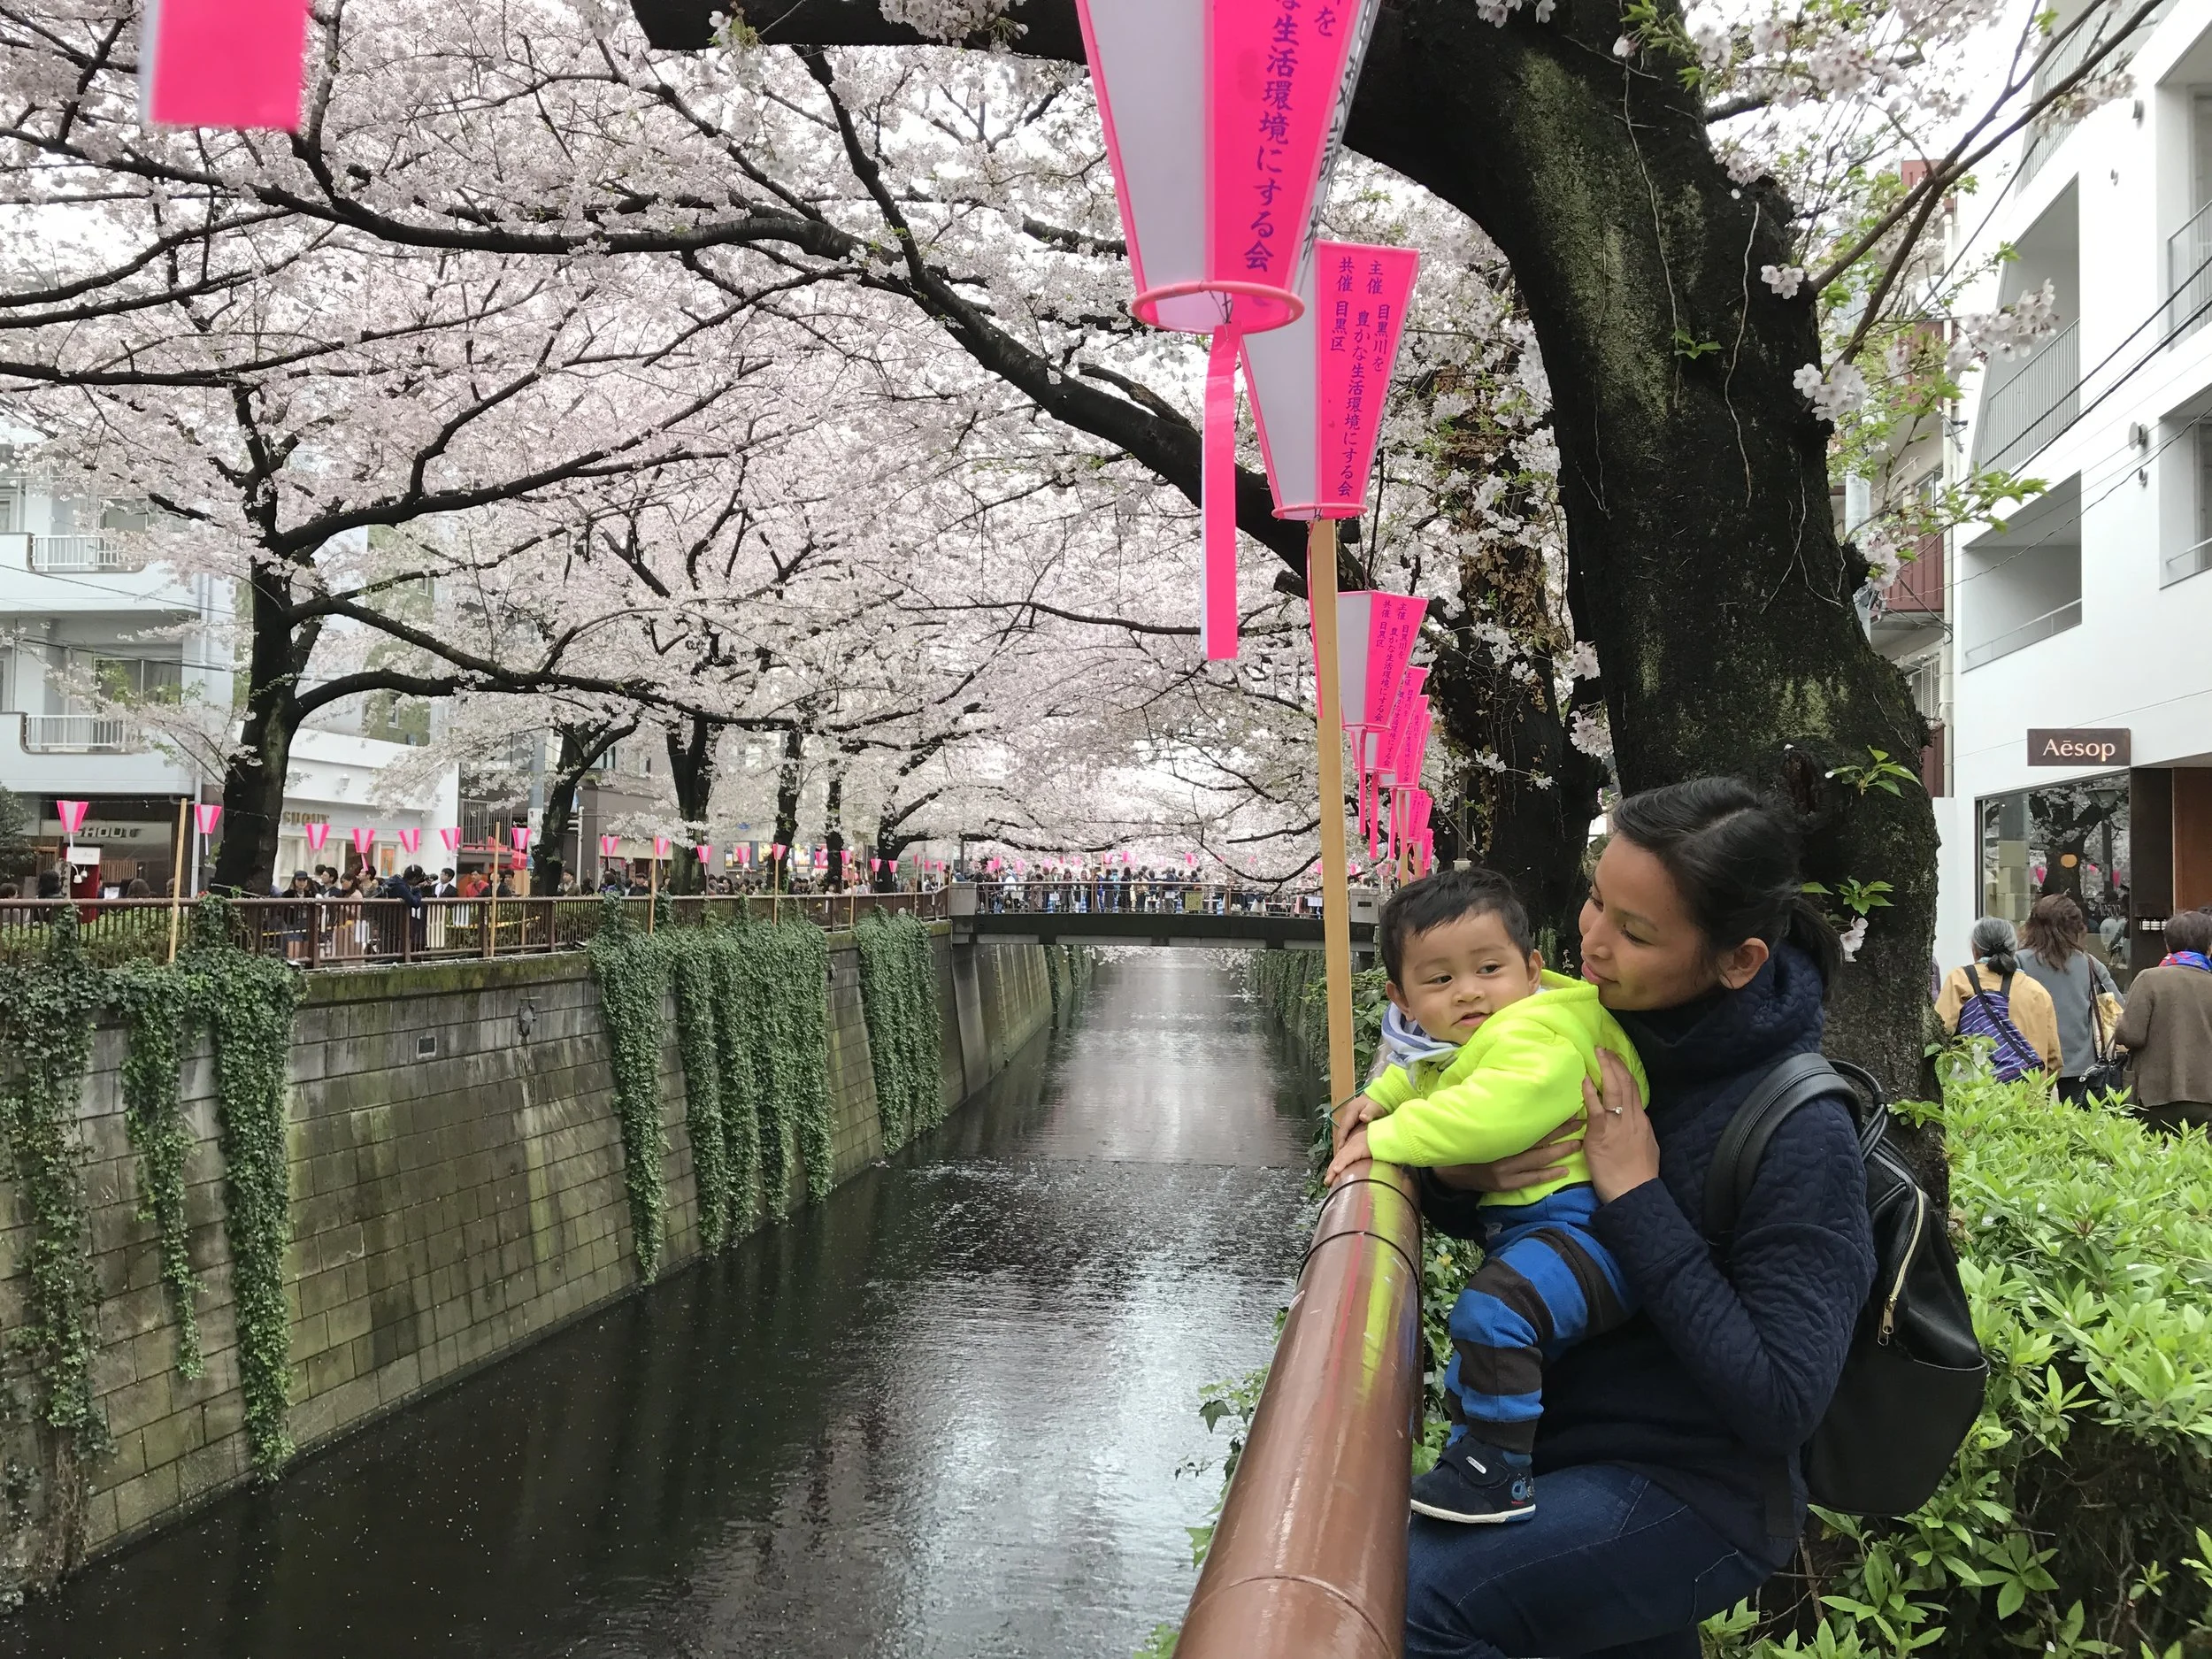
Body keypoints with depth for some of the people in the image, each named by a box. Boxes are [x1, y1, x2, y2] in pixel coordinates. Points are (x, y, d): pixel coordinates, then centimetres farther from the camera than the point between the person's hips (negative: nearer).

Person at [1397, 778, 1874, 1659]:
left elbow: (1780, 1404, -22)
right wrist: (1454, 1176, -12)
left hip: (1690, 1497, -8)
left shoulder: (1803, 1134, -21)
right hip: (1555, 1445, 8)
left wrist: (1638, 1200, -24)